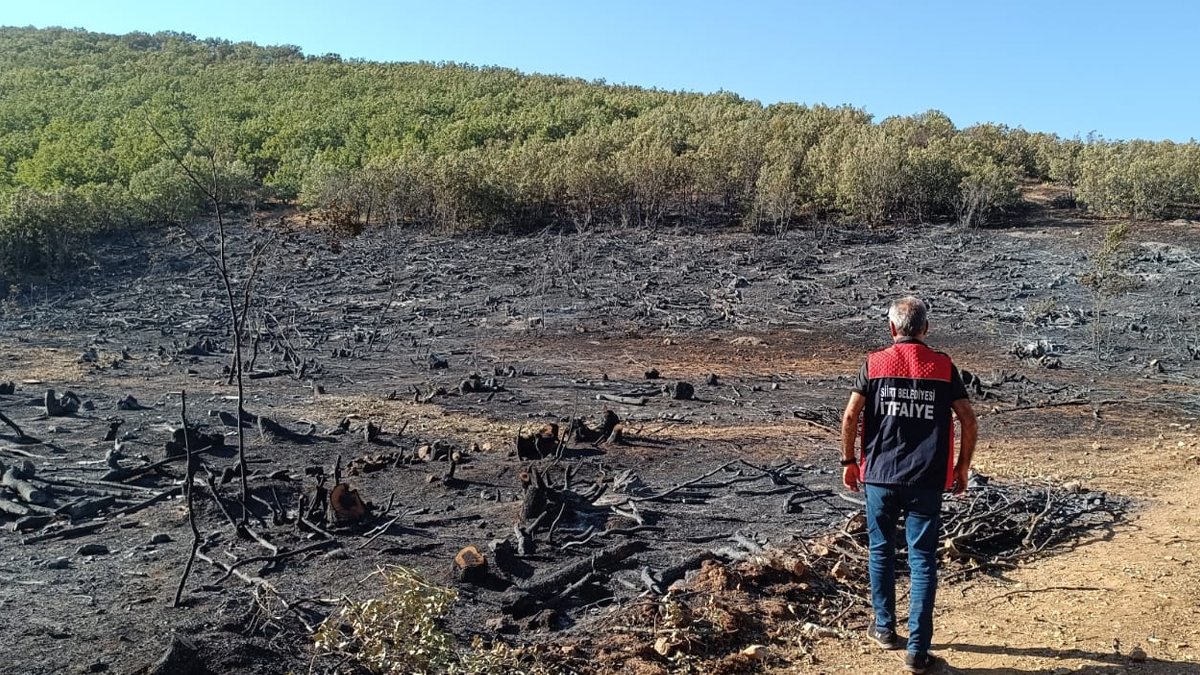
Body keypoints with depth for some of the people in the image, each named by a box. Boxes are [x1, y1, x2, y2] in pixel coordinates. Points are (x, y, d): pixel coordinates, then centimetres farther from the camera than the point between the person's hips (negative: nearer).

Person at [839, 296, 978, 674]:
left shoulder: (874, 364, -1)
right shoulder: (943, 367, 0)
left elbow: (850, 417, -7)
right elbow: (969, 423, -1)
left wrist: (848, 461, 5)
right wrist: (962, 467, 11)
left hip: (879, 476, 0)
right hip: (927, 481, 0)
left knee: (881, 552, 17)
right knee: (922, 561, 5)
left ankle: (885, 628, 31)